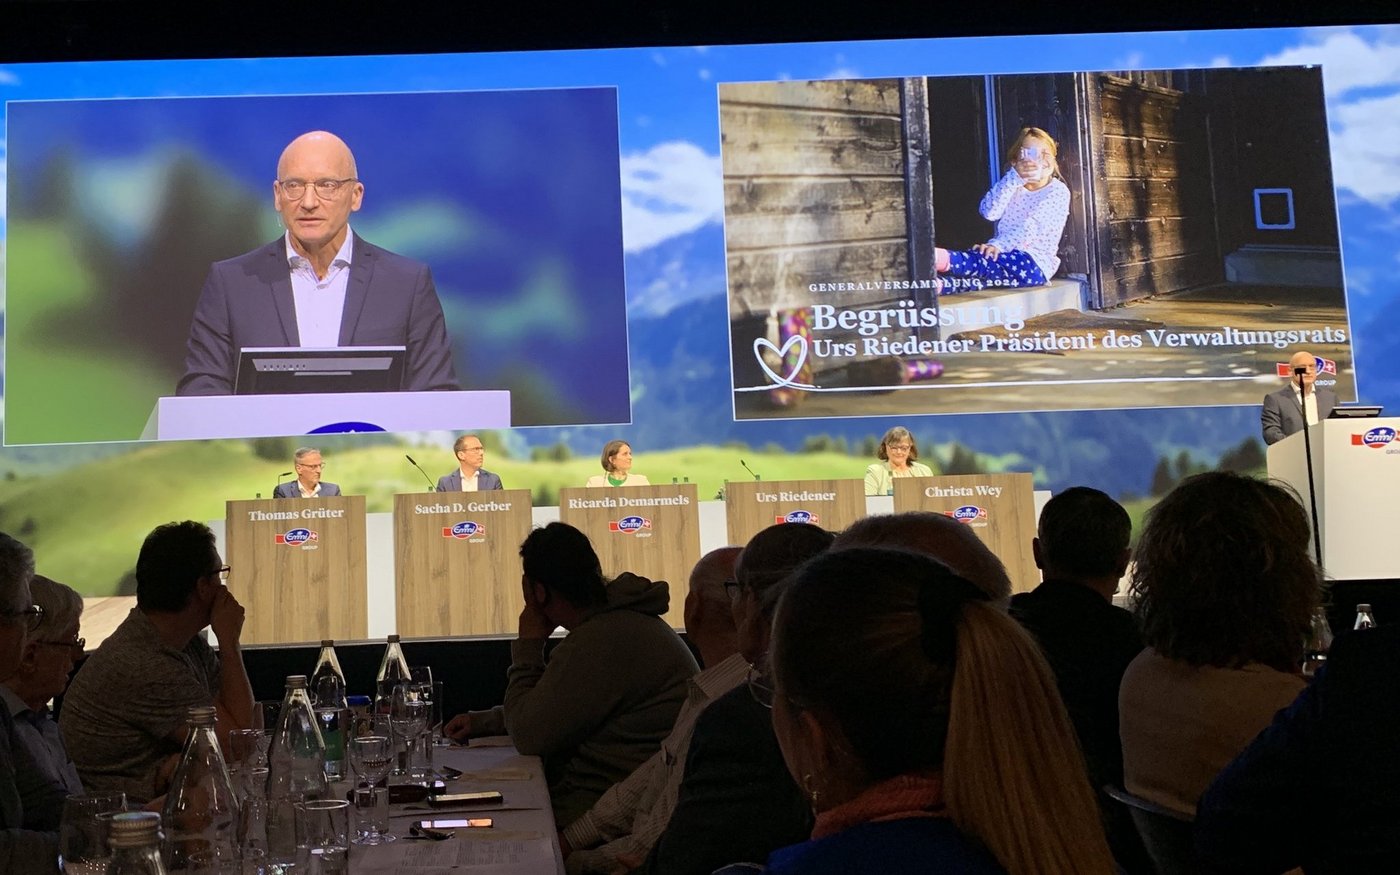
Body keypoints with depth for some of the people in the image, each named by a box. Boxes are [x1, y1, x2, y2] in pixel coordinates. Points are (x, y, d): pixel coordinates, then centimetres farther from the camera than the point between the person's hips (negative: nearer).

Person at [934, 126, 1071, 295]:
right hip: (1007, 254, 6)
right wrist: (1014, 178, -11)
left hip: (1035, 263, -6)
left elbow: (1032, 227, -16)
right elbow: (989, 212, -2)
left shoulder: (1058, 191, 0)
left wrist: (998, 245, -29)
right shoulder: (1013, 186, 19)